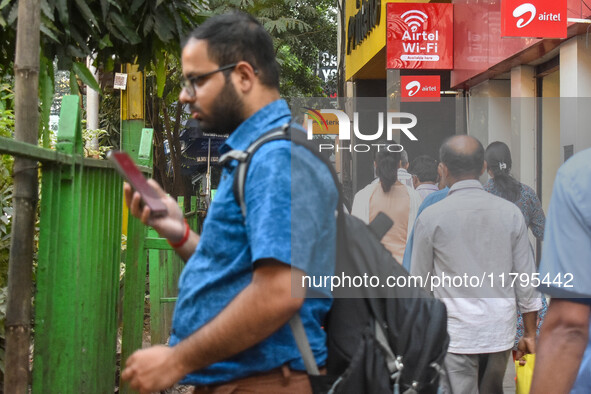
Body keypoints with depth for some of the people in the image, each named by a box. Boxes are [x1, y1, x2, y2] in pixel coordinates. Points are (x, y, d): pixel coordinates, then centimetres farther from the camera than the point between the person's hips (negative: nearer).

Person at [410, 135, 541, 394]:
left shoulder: (431, 217, -6)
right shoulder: (510, 212, 1)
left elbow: (419, 285, 1)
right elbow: (526, 280, 4)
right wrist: (530, 334, 13)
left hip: (455, 332, -4)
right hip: (501, 333, 4)